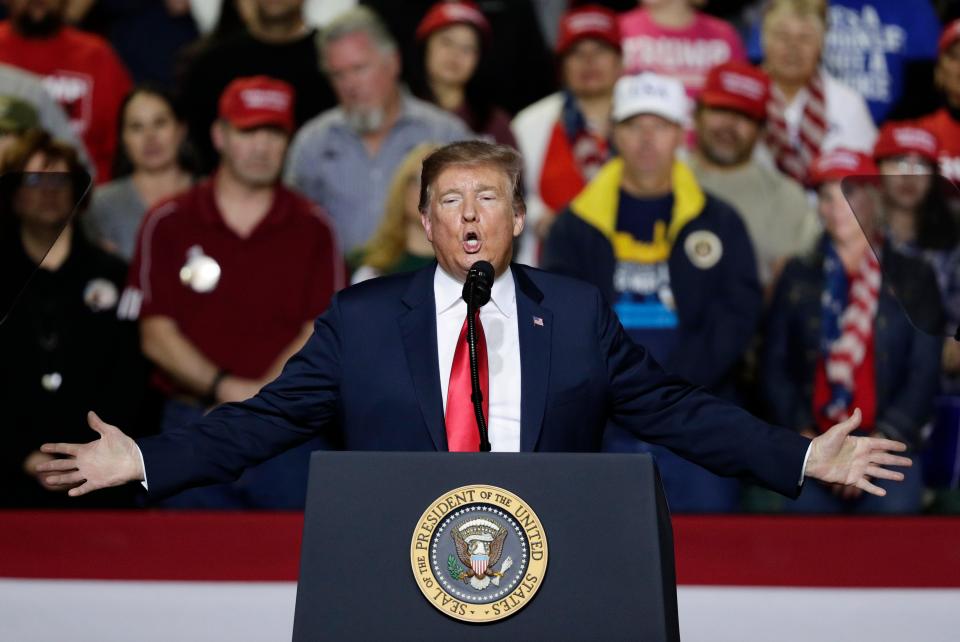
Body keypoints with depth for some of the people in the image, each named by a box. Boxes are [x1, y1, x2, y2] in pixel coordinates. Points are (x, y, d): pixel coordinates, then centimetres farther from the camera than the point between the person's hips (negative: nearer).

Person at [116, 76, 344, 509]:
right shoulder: (168, 224, 6)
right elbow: (156, 335, 0)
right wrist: (228, 389, -13)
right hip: (191, 422, 0)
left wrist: (265, 396, -15)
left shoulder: (311, 228, 7)